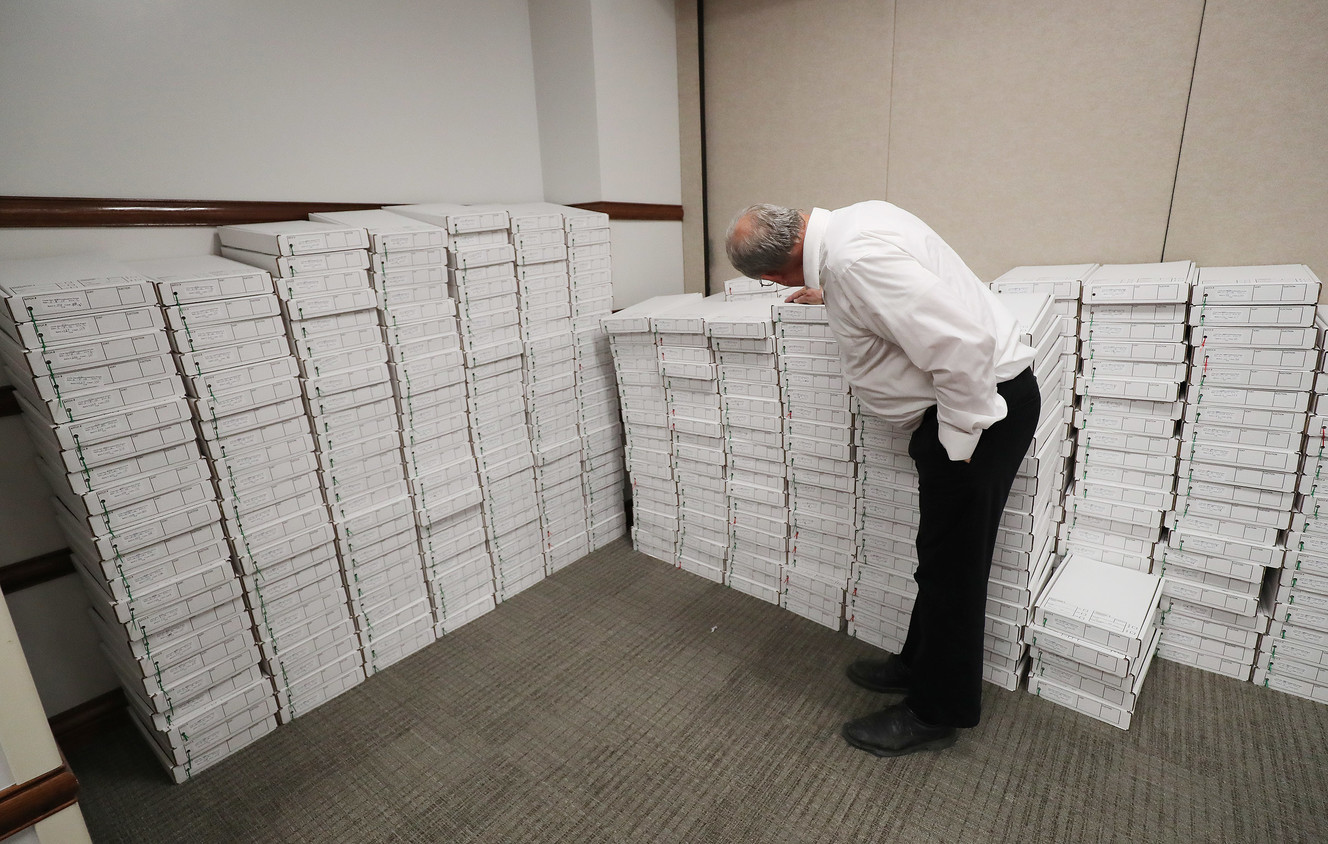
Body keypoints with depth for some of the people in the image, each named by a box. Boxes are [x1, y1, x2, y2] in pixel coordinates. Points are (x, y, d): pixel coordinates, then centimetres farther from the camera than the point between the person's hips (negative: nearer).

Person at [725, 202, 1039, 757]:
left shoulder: (854, 259, -28)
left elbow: (961, 347, -32)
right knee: (941, 552, 20)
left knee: (951, 565, 3)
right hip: (967, 393, 10)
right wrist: (828, 296, 41)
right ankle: (920, 664, 39)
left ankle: (935, 715, 23)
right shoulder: (851, 220, 4)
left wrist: (958, 440, -19)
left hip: (981, 399, -10)